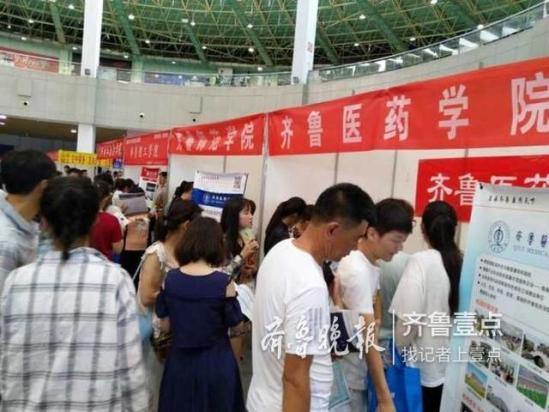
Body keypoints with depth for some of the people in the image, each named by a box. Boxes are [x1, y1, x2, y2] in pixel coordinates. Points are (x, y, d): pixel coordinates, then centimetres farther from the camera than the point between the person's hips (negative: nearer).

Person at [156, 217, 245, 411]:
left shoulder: (171, 278, -11)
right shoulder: (223, 282, -20)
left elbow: (161, 312, 5)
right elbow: (233, 320, -9)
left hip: (180, 359, 3)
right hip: (215, 361, -2)